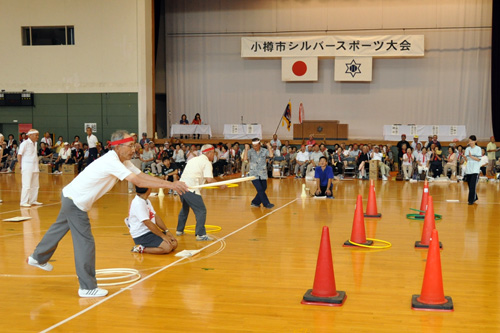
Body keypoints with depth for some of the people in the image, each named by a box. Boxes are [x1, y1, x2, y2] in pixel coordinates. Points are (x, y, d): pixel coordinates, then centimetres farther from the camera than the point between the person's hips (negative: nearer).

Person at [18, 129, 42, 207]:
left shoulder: (35, 143, 12)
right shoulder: (25, 143, -10)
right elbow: (19, 155, -9)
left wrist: (37, 168, 12)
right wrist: (20, 165, -11)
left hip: (35, 167, 8)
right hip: (27, 167, -8)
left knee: (35, 185, 12)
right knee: (27, 185, -7)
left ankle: (33, 200, 22)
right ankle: (23, 202, -2)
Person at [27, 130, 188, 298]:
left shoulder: (123, 161, 0)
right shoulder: (111, 161, -29)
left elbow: (143, 175, -5)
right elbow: (138, 182, -34)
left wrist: (170, 183, -14)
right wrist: (169, 185, -32)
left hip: (70, 197, 10)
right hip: (75, 202, -10)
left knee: (59, 229, 28)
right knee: (85, 243, -5)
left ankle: (38, 258, 50)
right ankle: (87, 287, 3)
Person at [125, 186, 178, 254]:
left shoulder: (146, 201, 11)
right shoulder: (138, 203, -20)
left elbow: (156, 217, 11)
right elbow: (148, 223, -24)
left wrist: (167, 231, 0)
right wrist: (163, 236, -20)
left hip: (150, 232, 10)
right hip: (141, 237, -10)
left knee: (174, 244, -2)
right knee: (167, 247, -24)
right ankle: (141, 249, -9)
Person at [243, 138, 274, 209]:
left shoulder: (264, 151, 0)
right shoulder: (250, 151, -4)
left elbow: (271, 155, -16)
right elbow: (245, 159, -19)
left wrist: (269, 147, -12)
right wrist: (246, 149, -19)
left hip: (263, 174, 3)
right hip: (254, 174, -3)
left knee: (263, 189, 8)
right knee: (260, 189, -10)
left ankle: (255, 202, 25)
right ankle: (266, 204, -1)